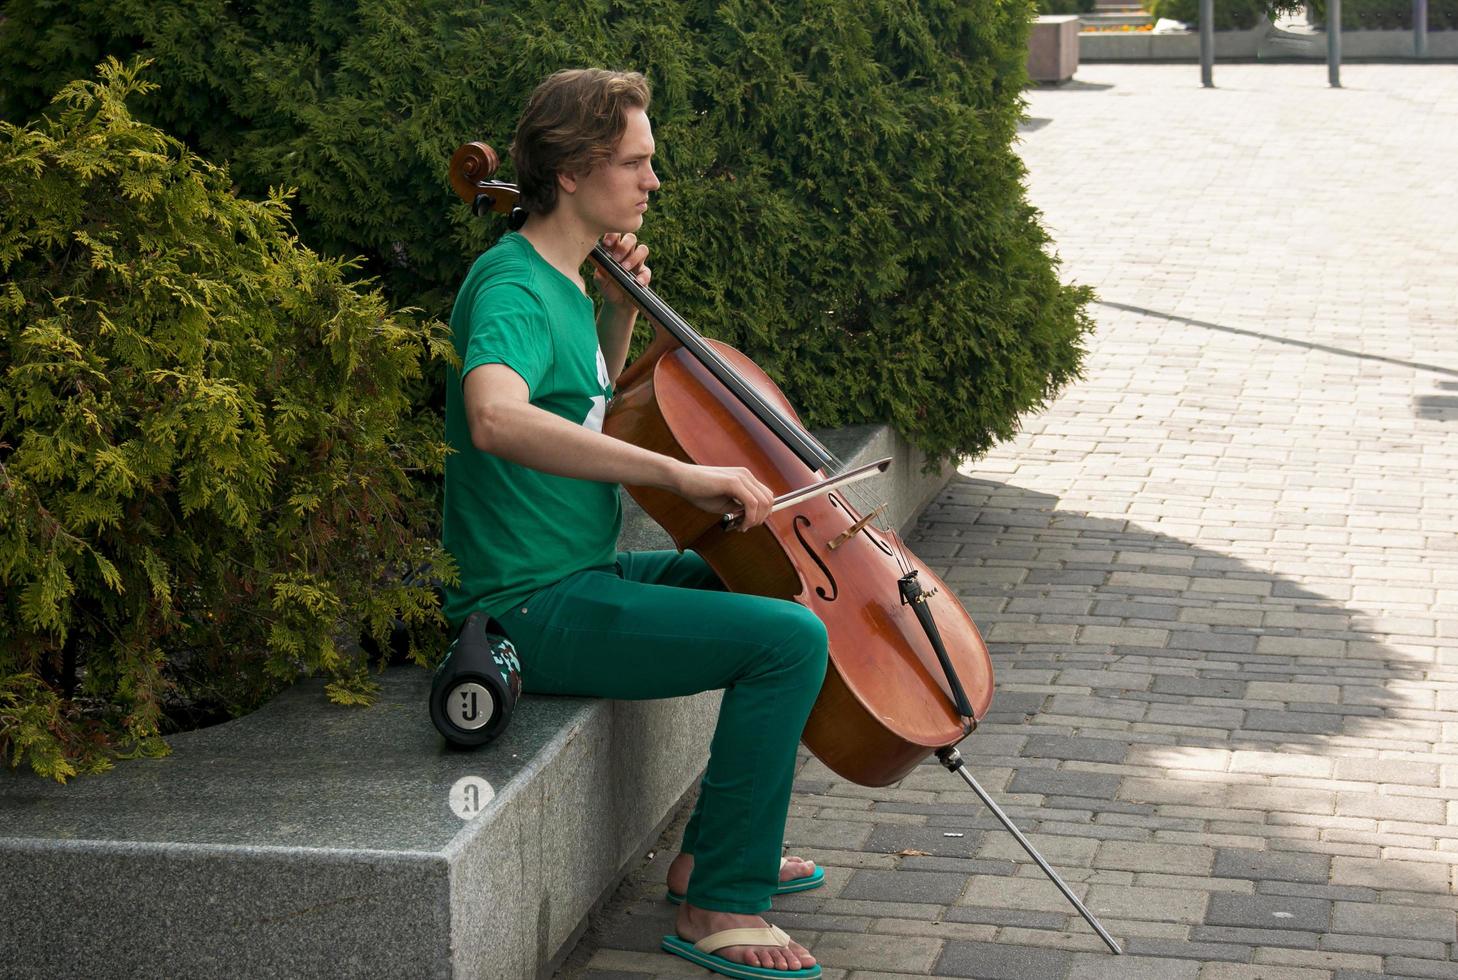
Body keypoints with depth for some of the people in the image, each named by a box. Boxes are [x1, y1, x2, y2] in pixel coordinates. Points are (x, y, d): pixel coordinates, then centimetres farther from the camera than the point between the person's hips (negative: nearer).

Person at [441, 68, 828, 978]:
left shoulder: (565, 284, 12)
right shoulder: (512, 289, -19)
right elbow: (495, 416, -41)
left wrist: (620, 313, 11)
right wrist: (679, 471, -42)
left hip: (587, 573, 10)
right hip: (535, 608, -10)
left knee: (791, 587, 19)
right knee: (791, 638, -20)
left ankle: (719, 848, 24)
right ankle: (721, 904, -8)